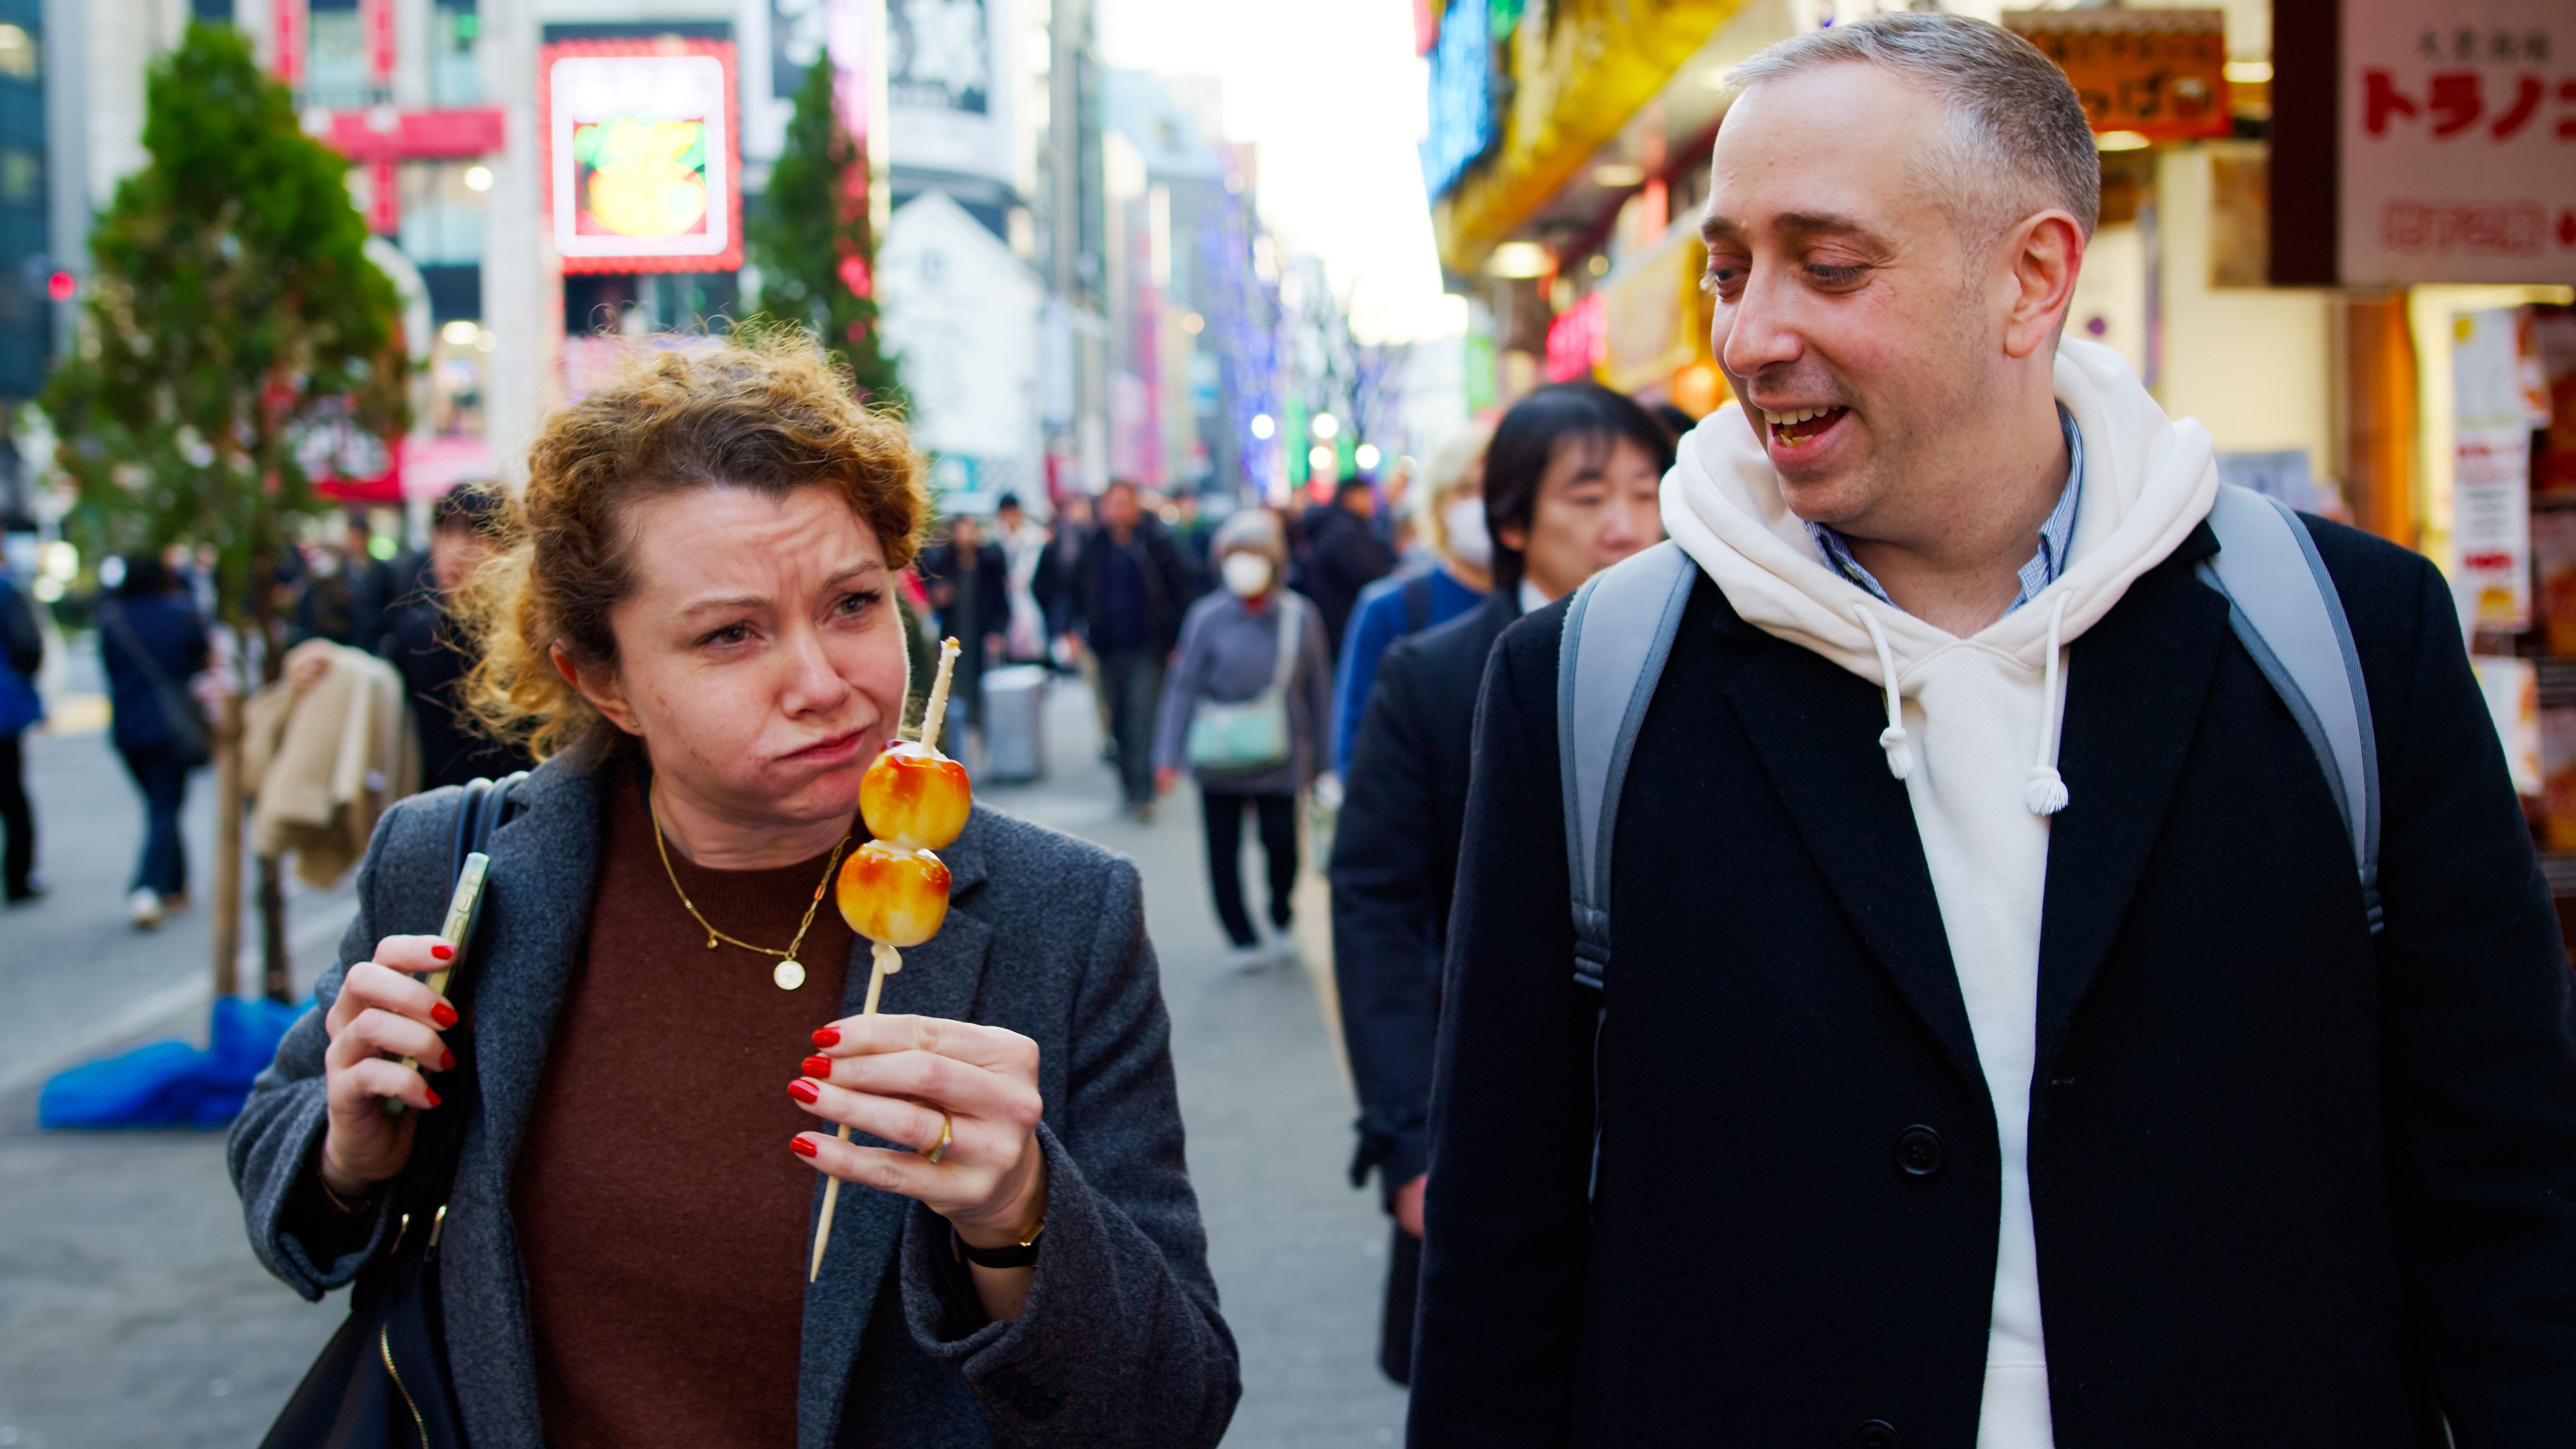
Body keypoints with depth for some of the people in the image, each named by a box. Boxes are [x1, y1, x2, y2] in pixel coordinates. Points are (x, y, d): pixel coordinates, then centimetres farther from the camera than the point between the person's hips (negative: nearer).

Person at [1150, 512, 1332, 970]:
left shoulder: (1300, 617, -2)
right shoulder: (1208, 618, -5)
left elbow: (1317, 689, 7)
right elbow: (1183, 688, -2)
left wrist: (1318, 758, 10)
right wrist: (1169, 756, -7)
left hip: (1279, 760, 0)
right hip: (1218, 762, 0)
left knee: (1282, 845, -4)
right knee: (1223, 853, 3)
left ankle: (1281, 920, 25)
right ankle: (1243, 939, 21)